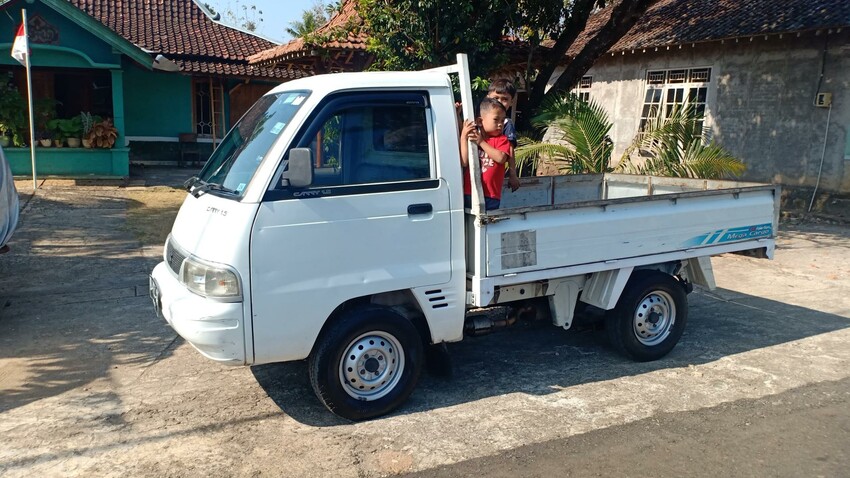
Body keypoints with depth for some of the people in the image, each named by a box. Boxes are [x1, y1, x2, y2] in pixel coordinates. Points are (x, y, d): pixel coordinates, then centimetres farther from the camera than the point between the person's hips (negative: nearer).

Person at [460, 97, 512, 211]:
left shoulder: (502, 139, 3)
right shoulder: (470, 137, 8)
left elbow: (501, 158, -17)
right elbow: (464, 163, -4)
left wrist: (482, 142, -14)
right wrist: (463, 137, -9)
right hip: (469, 194, 2)